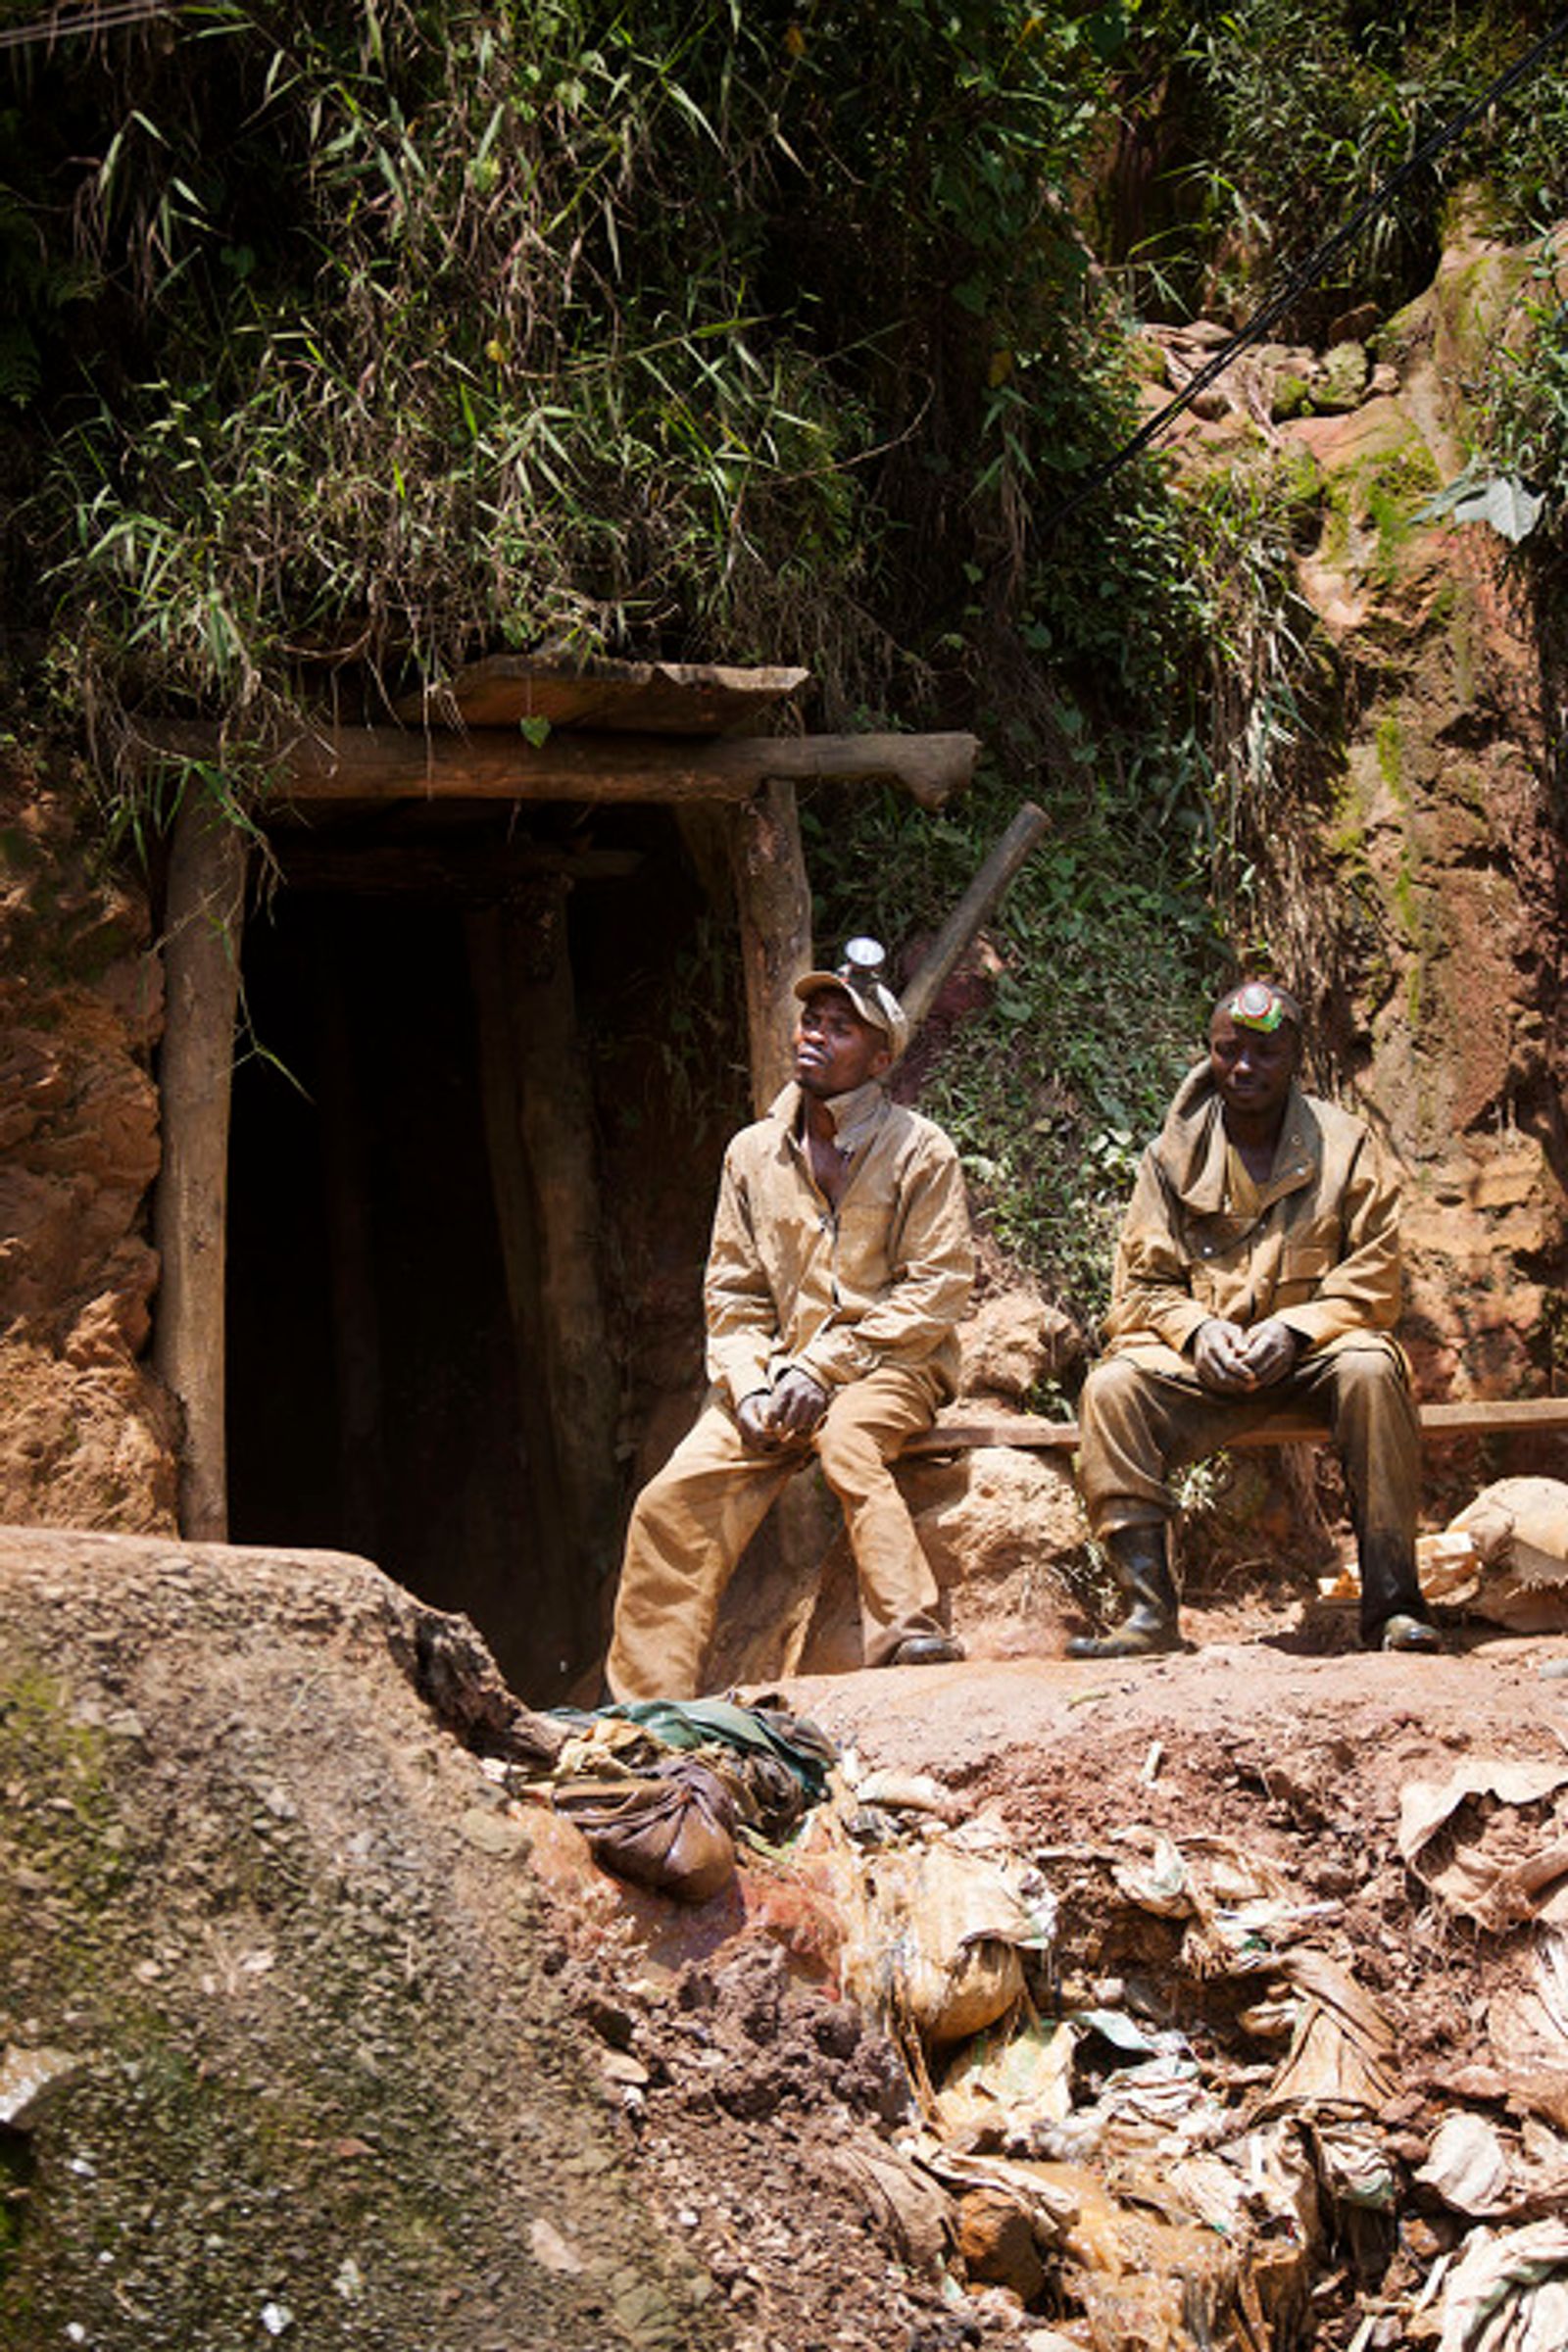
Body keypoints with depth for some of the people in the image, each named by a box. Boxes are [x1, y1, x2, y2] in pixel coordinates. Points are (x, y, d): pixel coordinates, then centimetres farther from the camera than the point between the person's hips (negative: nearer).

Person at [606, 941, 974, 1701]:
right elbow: (731, 1290, 12)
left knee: (845, 1439, -38)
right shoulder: (753, 1153, 11)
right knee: (675, 1498, -18)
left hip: (888, 1363, -4)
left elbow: (936, 1290, -8)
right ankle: (646, 1702, -14)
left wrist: (822, 1370, -16)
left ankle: (909, 1637, -39)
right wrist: (749, 1386, -7)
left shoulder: (920, 1150, -2)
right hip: (778, 1369, 4)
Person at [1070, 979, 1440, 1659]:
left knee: (1369, 1370, -35)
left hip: (1311, 1348, -2)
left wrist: (1295, 1330, -19)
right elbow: (1142, 1284, 6)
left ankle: (1391, 1605, -31)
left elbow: (1372, 1279, -2)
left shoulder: (1346, 1144, 4)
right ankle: (1148, 1610, -29)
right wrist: (1196, 1329, -15)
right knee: (1111, 1387, -26)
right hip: (1202, 1357, 2)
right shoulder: (1174, 1153, 8)